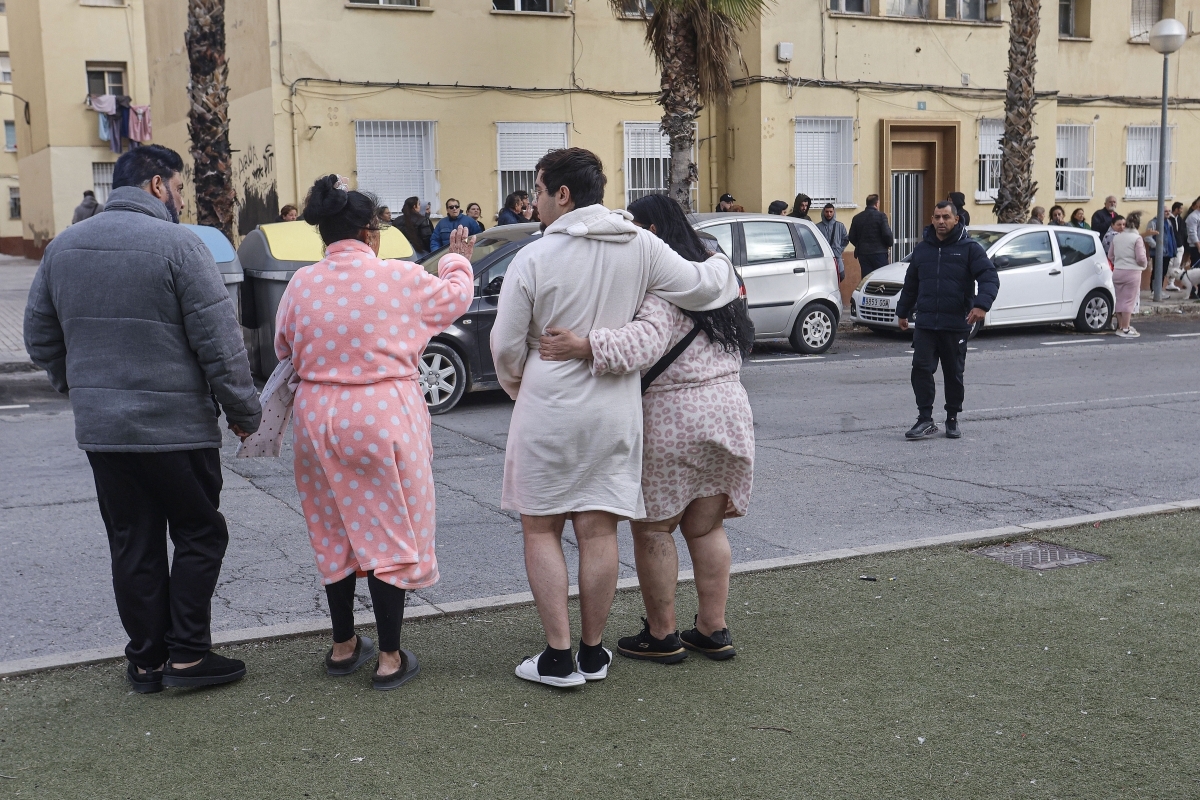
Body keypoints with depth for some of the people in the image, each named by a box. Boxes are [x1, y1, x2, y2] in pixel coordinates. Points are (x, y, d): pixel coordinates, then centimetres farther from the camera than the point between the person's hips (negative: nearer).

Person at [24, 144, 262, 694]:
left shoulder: (63, 247, 9)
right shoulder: (177, 245, -11)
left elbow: (40, 338, 16)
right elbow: (219, 341, -13)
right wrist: (243, 411, -4)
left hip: (99, 430, 6)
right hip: (176, 426, -6)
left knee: (133, 547, 13)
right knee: (199, 536, 9)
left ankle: (145, 660, 20)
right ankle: (186, 654, 8)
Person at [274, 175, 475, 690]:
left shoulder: (301, 284, -3)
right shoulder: (401, 279, -10)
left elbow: (285, 349, 10)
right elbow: (455, 298, 9)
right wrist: (458, 261, 28)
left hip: (319, 420, 4)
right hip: (383, 418, -4)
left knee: (336, 533, 17)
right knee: (389, 534, 6)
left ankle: (343, 646, 29)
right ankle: (390, 658, 11)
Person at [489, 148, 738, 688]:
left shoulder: (533, 258, -11)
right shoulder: (641, 247, -3)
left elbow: (506, 346, -5)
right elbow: (701, 289, 1)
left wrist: (519, 387, 16)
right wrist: (722, 267, 24)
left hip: (547, 407, -3)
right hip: (614, 410, 3)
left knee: (541, 529, 9)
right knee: (598, 531, 10)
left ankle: (558, 657, 9)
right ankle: (593, 652, 20)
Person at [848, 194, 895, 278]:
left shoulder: (857, 217, 8)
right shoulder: (881, 216, -7)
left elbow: (851, 237, 8)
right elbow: (887, 234, -12)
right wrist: (890, 243, 8)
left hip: (862, 252, 4)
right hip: (879, 252, -4)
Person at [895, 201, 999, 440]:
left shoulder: (970, 248, -1)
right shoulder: (922, 248, 12)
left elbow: (990, 277, -10)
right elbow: (910, 283, 22)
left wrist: (981, 304, -26)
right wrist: (903, 311, 24)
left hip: (957, 324, -3)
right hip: (925, 324, 3)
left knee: (954, 373, 8)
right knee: (921, 369, -9)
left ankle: (952, 420, 21)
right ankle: (925, 420, -5)